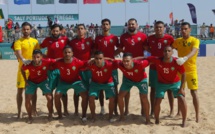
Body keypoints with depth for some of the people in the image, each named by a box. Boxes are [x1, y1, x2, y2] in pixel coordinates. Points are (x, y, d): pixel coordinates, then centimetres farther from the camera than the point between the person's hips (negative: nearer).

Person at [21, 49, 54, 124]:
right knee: (27, 99, -9)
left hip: (43, 81, 0)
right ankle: (30, 117, 13)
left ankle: (50, 115, 12)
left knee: (50, 98, -14)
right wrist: (26, 80, -6)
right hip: (32, 82, 1)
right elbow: (22, 70, -5)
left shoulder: (47, 62, -31)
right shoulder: (28, 64, -28)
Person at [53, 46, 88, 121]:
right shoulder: (59, 63, -20)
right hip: (64, 82, 1)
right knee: (57, 96, -15)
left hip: (76, 81, -1)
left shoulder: (78, 62, -26)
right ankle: (59, 115, 5)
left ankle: (84, 115, -1)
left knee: (85, 95, -18)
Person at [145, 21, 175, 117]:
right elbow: (146, 47, 14)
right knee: (153, 88, 8)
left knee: (169, 89, 6)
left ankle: (172, 111, 17)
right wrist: (154, 53, 2)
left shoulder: (169, 38, -6)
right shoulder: (150, 38, -1)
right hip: (153, 67, 2)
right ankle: (152, 110, 18)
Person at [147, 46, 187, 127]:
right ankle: (157, 120, 20)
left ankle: (184, 121, 3)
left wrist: (181, 88, -13)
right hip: (162, 83, 1)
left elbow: (183, 75, -15)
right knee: (157, 102, -6)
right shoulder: (157, 60, -24)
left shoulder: (177, 62, -26)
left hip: (175, 83, -1)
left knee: (182, 100, -15)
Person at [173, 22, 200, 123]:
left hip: (191, 70, -4)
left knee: (194, 92, -5)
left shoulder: (195, 40, -11)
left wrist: (185, 58, -46)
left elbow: (193, 52, -28)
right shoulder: (177, 41, 5)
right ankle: (179, 111, 27)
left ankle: (197, 115, 2)